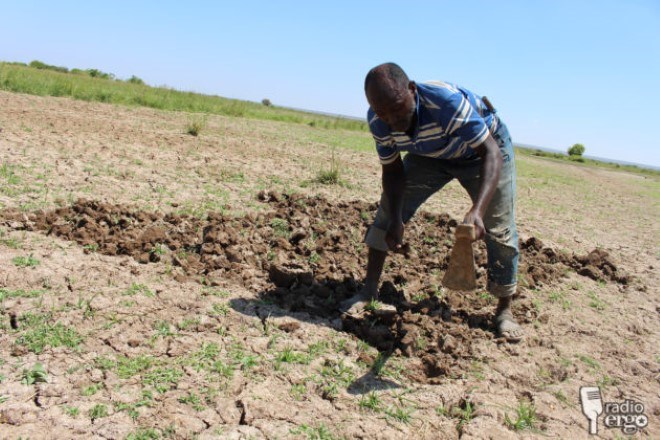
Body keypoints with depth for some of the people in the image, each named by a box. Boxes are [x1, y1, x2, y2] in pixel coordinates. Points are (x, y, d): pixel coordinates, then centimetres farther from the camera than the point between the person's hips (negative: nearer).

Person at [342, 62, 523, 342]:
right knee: (390, 206, -9)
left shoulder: (448, 101, -42)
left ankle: (504, 311, 10)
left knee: (500, 229, -9)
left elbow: (492, 154, -42)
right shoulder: (377, 121, -26)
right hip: (431, 155, 4)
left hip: (484, 147, -4)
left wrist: (477, 210, -57)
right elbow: (393, 169, -14)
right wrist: (396, 221, -28)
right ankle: (369, 289, 3)